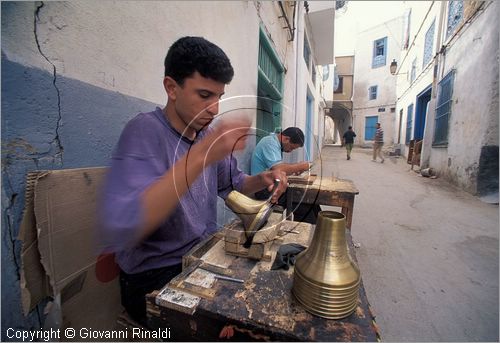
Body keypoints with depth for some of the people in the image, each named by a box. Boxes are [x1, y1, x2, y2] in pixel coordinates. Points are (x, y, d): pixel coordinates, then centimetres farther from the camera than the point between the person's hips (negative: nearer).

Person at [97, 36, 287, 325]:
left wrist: (261, 181, -11)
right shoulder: (145, 131, -20)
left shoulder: (207, 134, 1)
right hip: (156, 276, -5)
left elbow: (232, 184, 10)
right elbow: (115, 232, -33)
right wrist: (201, 156, -39)